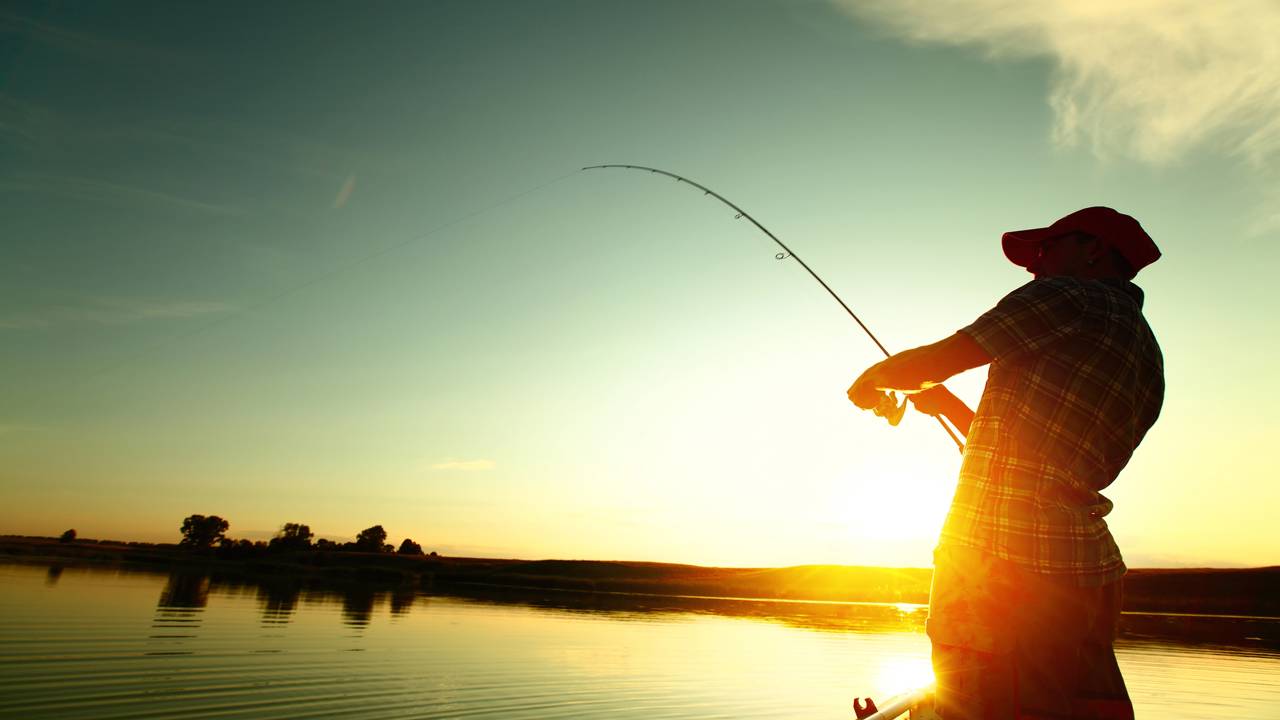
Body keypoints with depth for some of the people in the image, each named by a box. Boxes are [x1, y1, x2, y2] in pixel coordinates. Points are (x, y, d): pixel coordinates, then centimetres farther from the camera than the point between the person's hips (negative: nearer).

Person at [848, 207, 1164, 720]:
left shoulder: (1069, 297, -4)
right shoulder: (1149, 359, 21)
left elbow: (933, 361, -6)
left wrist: (870, 380, 13)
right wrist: (948, 404, 27)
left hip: (999, 559, -9)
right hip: (1089, 565, 9)